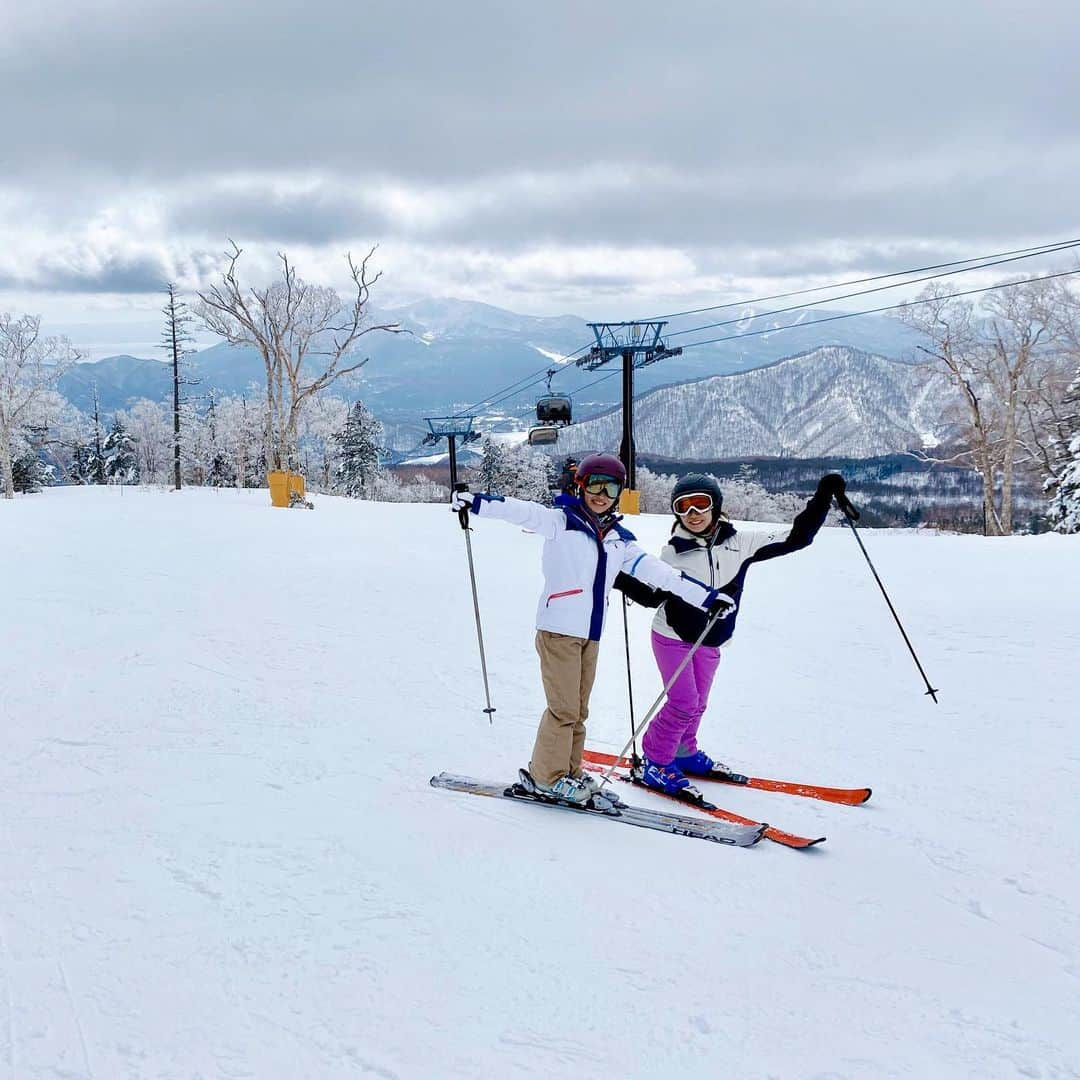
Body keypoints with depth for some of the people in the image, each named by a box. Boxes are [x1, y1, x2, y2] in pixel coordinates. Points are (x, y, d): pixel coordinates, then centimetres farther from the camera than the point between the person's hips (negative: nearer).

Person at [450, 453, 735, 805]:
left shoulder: (619, 539, 14)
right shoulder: (562, 520, -4)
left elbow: (657, 572, 14)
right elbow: (520, 511, -19)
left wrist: (706, 595, 11)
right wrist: (475, 502, -35)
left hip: (591, 634, 6)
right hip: (559, 629, -6)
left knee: (579, 709, 12)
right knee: (564, 708, -5)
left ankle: (569, 770, 23)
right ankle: (548, 776, 8)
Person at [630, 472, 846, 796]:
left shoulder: (740, 543, -9)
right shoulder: (673, 551, -14)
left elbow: (795, 537, -8)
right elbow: (655, 596, -5)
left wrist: (823, 498, -14)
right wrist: (624, 580, -21)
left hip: (710, 642, 4)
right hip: (672, 636, -4)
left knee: (697, 704, 15)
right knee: (684, 703, -10)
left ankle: (684, 753, 37)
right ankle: (656, 762, 5)